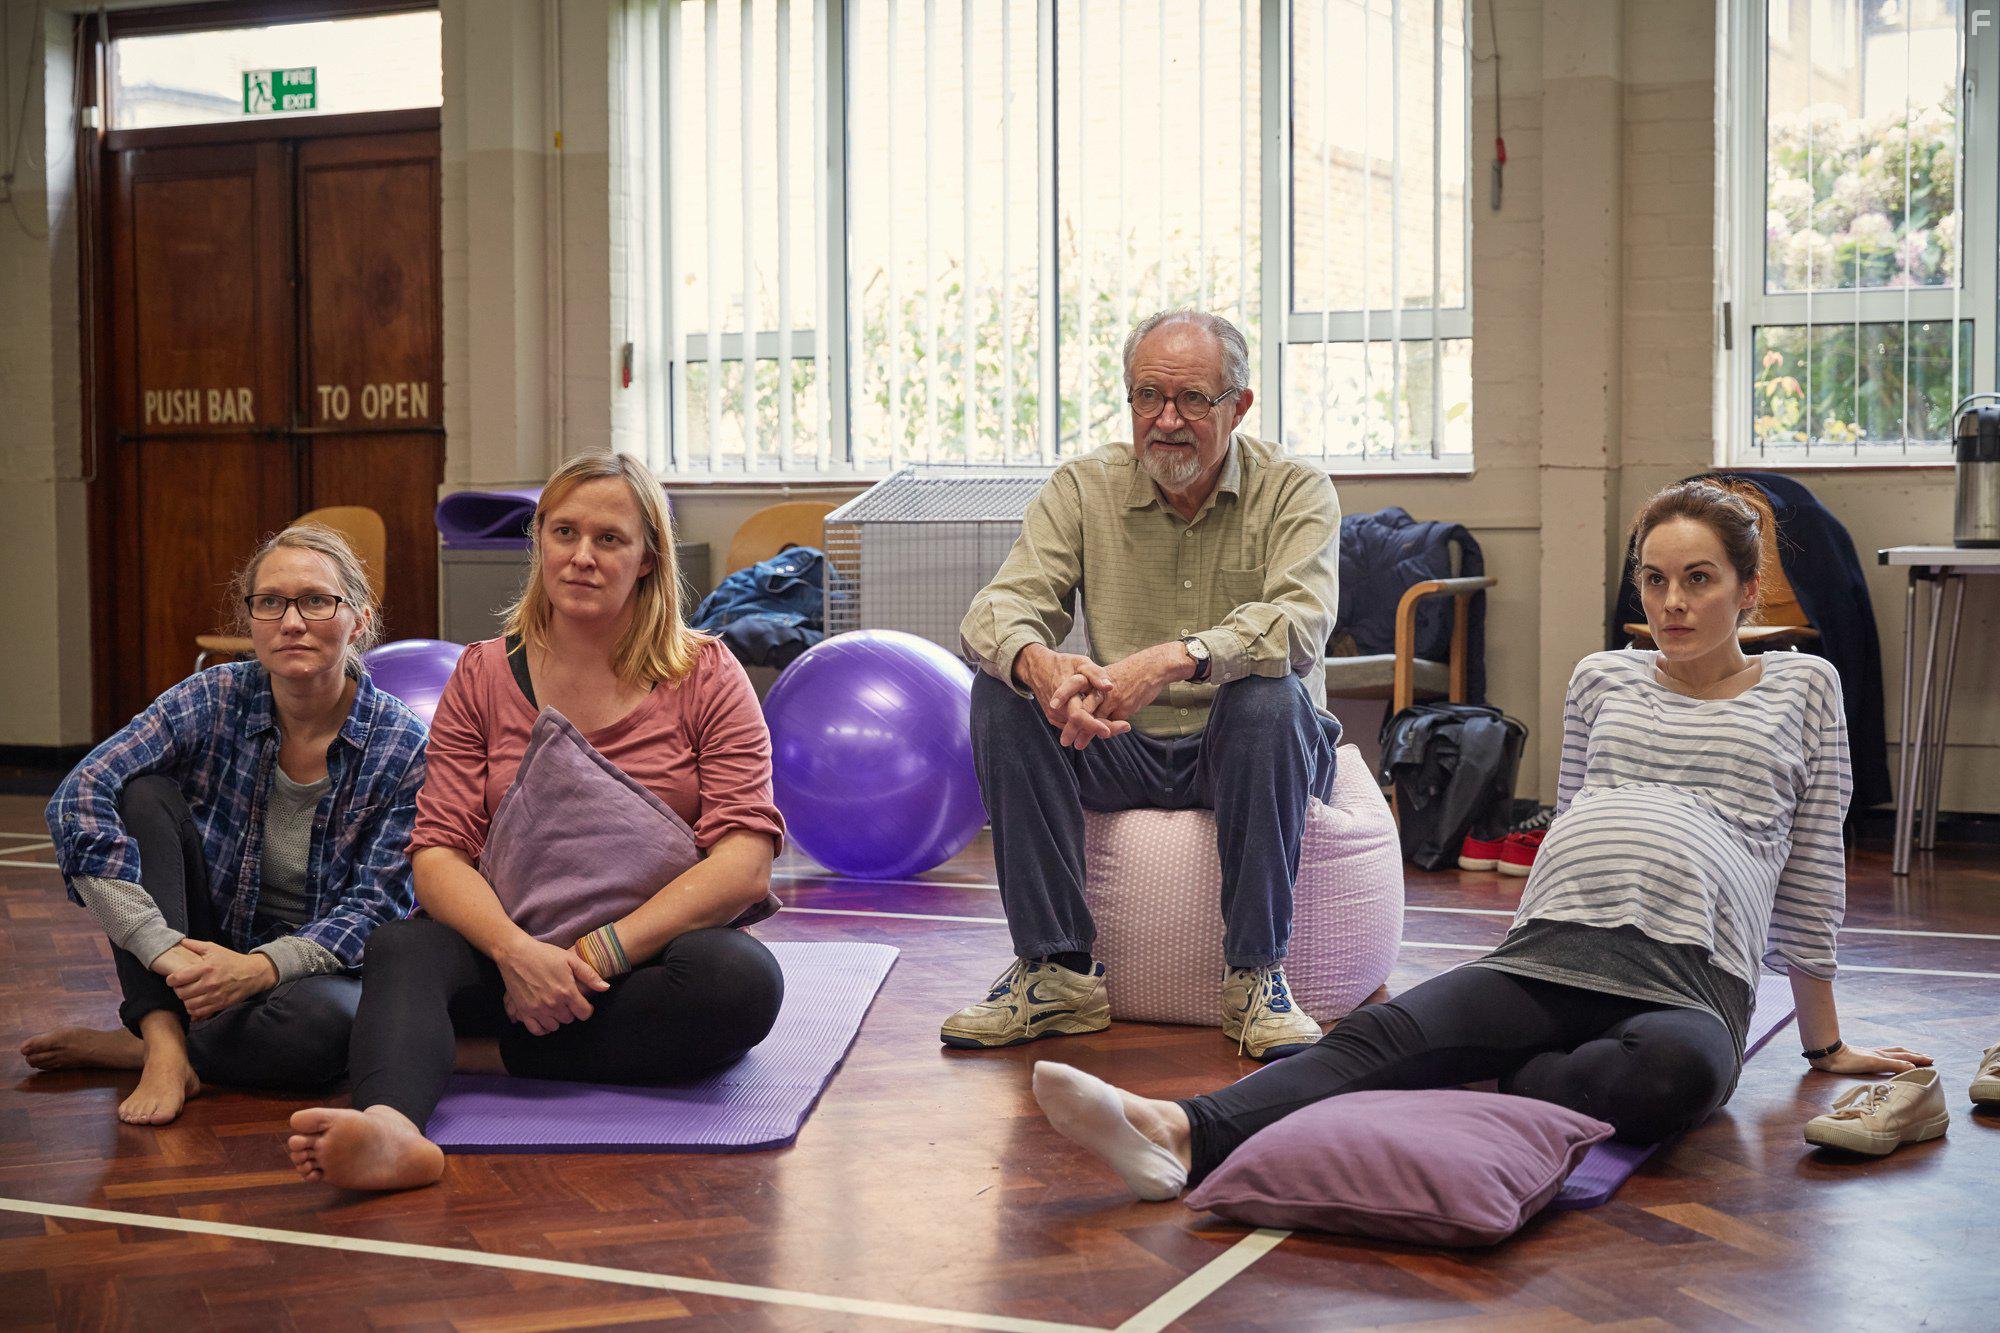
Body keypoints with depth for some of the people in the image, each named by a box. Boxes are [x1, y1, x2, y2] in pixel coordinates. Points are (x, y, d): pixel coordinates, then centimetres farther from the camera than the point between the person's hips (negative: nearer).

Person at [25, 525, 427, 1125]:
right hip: (205, 949, 2)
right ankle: (163, 1046, -29)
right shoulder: (213, 700, -11)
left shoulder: (403, 749, -13)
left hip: (313, 967, -2)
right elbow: (78, 799, -23)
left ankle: (127, 1048, -14)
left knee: (322, 1023, -39)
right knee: (142, 792, -21)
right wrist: (162, 947, -35)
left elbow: (373, 904, -14)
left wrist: (262, 966, -34)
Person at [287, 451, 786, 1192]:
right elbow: (438, 853, -3)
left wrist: (604, 951, -21)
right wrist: (515, 951, -24)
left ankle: (486, 1053, -25)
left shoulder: (706, 679, 3)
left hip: (653, 957, -1)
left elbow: (745, 865, -9)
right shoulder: (484, 676, 8)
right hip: (513, 953, 1)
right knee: (403, 948, -29)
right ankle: (390, 1127, -59)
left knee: (742, 978, -33)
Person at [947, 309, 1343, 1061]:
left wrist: (1175, 659, -44)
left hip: (1245, 756, -2)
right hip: (1120, 752, 2)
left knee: (1271, 696, -34)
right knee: (1002, 689, -21)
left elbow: (1300, 624, -26)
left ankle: (1256, 977, -23)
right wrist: (1039, 665, -39)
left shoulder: (1295, 492, -7)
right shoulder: (1084, 489, 0)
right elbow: (999, 607, -13)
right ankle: (1056, 971, -18)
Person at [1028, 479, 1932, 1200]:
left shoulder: (1803, 688, 17)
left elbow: (1813, 880, 18)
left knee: (1673, 1071, -42)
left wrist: (1825, 1044, 21)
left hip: (1690, 982, -2)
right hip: (1548, 954, 2)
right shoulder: (1602, 680, 24)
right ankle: (1186, 1136, -50)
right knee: (1382, 1036, -29)